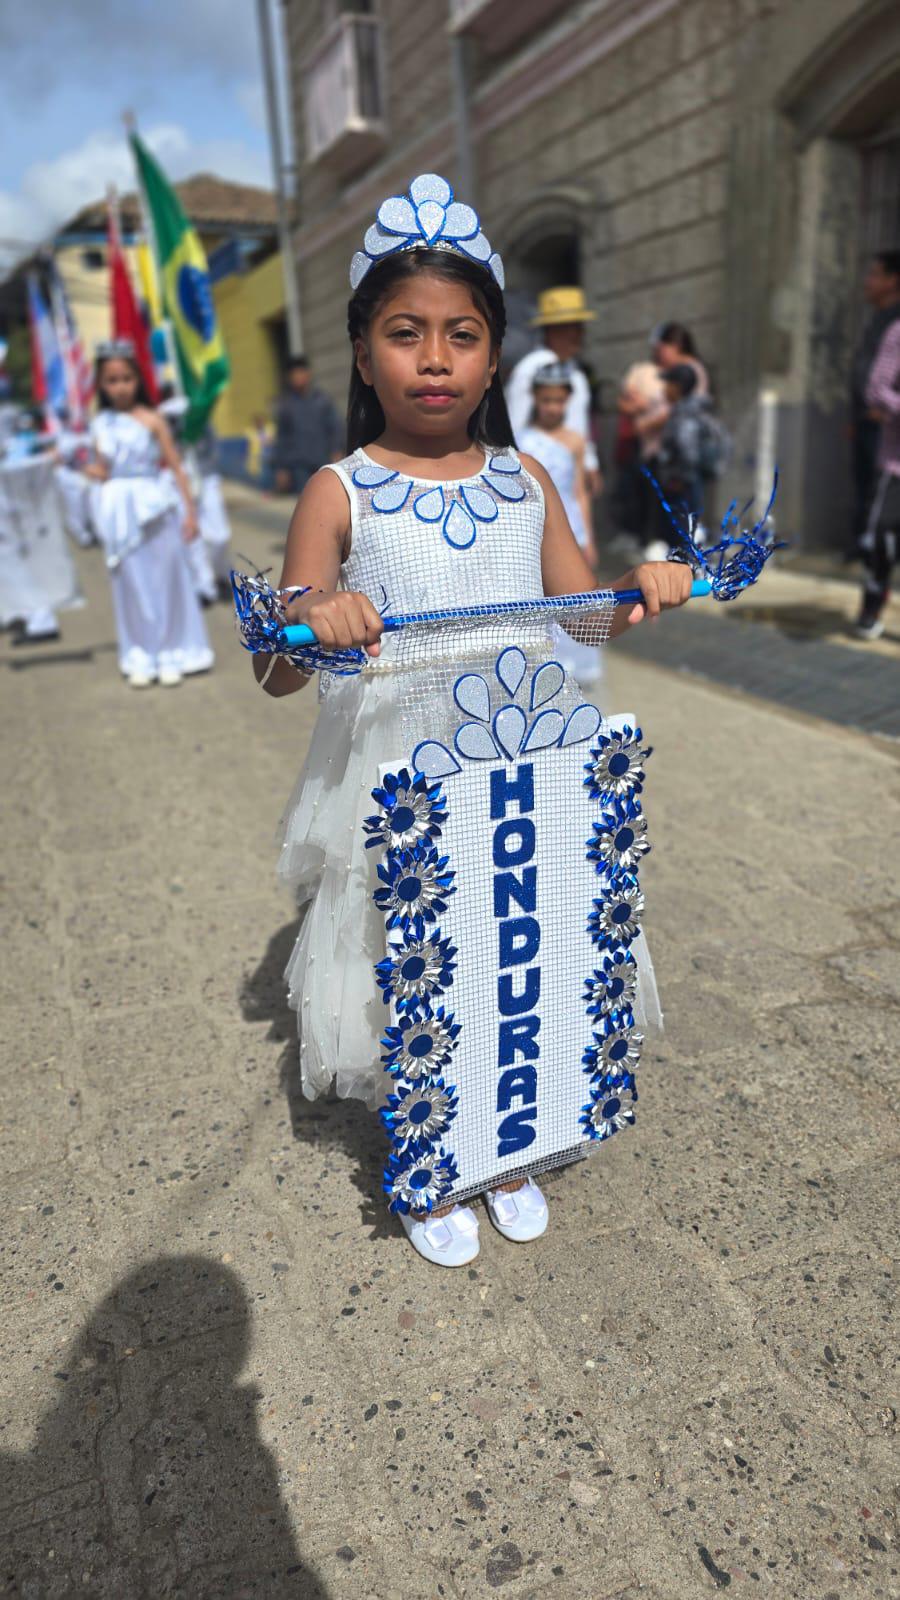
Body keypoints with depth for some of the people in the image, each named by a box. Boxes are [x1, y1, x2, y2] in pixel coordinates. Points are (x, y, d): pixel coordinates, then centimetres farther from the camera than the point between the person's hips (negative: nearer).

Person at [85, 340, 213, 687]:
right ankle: (142, 658, 17)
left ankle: (171, 653, 14)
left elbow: (176, 468, -4)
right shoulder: (100, 424, 5)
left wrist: (190, 511, -9)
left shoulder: (152, 420, -3)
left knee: (165, 581, 2)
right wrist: (94, 472, -12)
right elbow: (103, 472, 11)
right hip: (120, 515, 3)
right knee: (131, 585, 7)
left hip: (155, 510, -3)